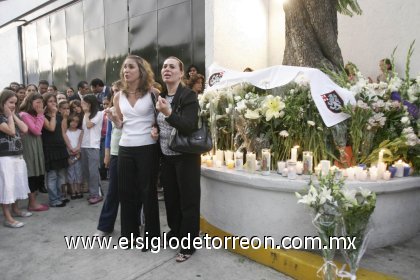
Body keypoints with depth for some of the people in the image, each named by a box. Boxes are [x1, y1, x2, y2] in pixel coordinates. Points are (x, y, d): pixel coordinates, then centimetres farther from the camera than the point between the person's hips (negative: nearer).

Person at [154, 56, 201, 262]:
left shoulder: (189, 96, -12)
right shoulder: (160, 96, 9)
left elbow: (189, 126, -23)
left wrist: (168, 113, -35)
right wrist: (154, 130, 2)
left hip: (186, 156, -7)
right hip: (166, 156, 7)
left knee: (188, 200, 3)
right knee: (170, 197, 16)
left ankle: (189, 244, 16)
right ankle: (175, 231, 37)